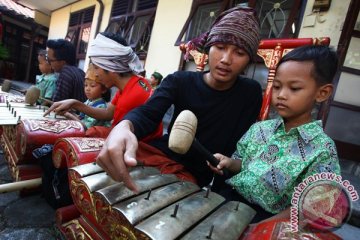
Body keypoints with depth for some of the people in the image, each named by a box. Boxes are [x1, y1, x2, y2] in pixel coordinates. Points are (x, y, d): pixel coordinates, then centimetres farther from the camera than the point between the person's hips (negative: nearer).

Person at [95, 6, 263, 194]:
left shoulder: (250, 93, 0)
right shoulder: (179, 81, 0)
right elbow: (147, 113, -18)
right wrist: (123, 127, -40)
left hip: (195, 174, -1)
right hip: (161, 153, 2)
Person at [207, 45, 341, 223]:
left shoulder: (322, 151, -9)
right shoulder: (259, 129, 3)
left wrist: (258, 228, -18)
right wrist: (229, 163, -7)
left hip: (267, 217, -4)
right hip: (230, 195, 4)